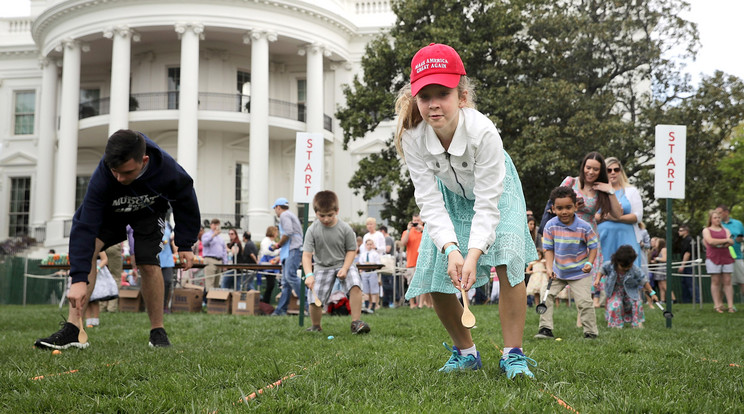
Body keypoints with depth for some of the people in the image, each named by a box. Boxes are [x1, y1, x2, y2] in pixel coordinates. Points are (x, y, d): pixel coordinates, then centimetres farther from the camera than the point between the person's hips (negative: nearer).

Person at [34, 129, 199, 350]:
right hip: (111, 212, 0)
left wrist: (185, 245, -10)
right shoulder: (101, 177, -39)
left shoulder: (168, 170, -37)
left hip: (149, 212, 0)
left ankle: (157, 331, 1)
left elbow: (186, 203, -15)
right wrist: (79, 279, -47)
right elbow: (84, 226, -41)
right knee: (86, 248, -24)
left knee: (149, 264, -19)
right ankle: (73, 330, -26)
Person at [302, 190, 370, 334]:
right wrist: (309, 274, -29)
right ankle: (316, 327, 18)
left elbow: (351, 250, -2)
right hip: (322, 267, 0)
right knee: (314, 300, -10)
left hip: (343, 264, 0)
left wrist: (345, 268, -16)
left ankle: (356, 322, -18)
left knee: (355, 285, -28)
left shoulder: (345, 228, -12)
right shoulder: (312, 230, -12)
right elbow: (306, 254, -14)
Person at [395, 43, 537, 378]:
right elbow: (430, 201, -29)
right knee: (434, 278, -4)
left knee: (508, 264, -24)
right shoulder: (412, 138, -31)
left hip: (496, 190, -3)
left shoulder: (483, 131, -39)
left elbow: (487, 203, -36)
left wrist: (473, 253, -48)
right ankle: (465, 352, 16)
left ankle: (513, 354, -12)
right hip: (452, 196, 3)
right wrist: (451, 248, -43)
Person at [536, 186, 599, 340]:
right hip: (558, 272, 3)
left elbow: (593, 246, -3)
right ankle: (545, 329, 3)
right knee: (545, 296, -6)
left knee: (584, 302, -7)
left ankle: (591, 333, 8)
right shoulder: (551, 226, -11)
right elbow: (549, 249, -5)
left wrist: (589, 263, -18)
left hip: (580, 273, -3)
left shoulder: (584, 227, -15)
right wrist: (549, 267, -17)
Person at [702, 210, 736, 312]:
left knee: (727, 281, -1)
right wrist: (725, 240, -7)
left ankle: (731, 306, -2)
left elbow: (731, 242, 2)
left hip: (726, 257, 3)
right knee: (715, 282, -4)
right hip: (713, 258, -3)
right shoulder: (706, 230, 8)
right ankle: (717, 305, -2)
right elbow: (711, 241, -11)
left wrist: (717, 243, -13)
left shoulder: (725, 230, 17)